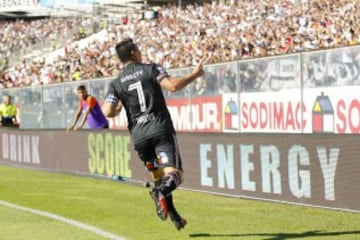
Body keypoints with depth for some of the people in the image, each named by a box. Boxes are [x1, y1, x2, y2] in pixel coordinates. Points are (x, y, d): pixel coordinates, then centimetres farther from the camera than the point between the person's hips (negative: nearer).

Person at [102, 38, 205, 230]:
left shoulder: (116, 83, 10)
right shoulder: (151, 69, 3)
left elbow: (107, 112, -2)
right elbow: (172, 86, -12)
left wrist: (118, 109, 22)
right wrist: (194, 75, 2)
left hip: (138, 135, 4)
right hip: (161, 130, -4)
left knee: (158, 175, 19)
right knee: (173, 173, -11)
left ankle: (173, 215, 12)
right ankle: (162, 191, -43)